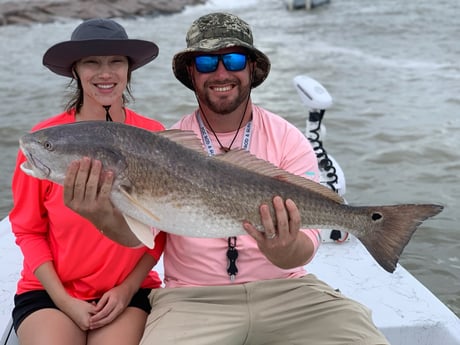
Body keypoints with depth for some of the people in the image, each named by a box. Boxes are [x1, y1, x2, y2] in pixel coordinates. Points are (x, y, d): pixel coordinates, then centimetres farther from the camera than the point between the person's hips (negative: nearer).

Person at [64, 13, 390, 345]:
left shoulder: (288, 140, -1)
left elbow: (306, 240, -10)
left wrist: (284, 250, -33)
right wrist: (105, 215, -35)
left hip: (284, 289, 1)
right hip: (192, 297, 0)